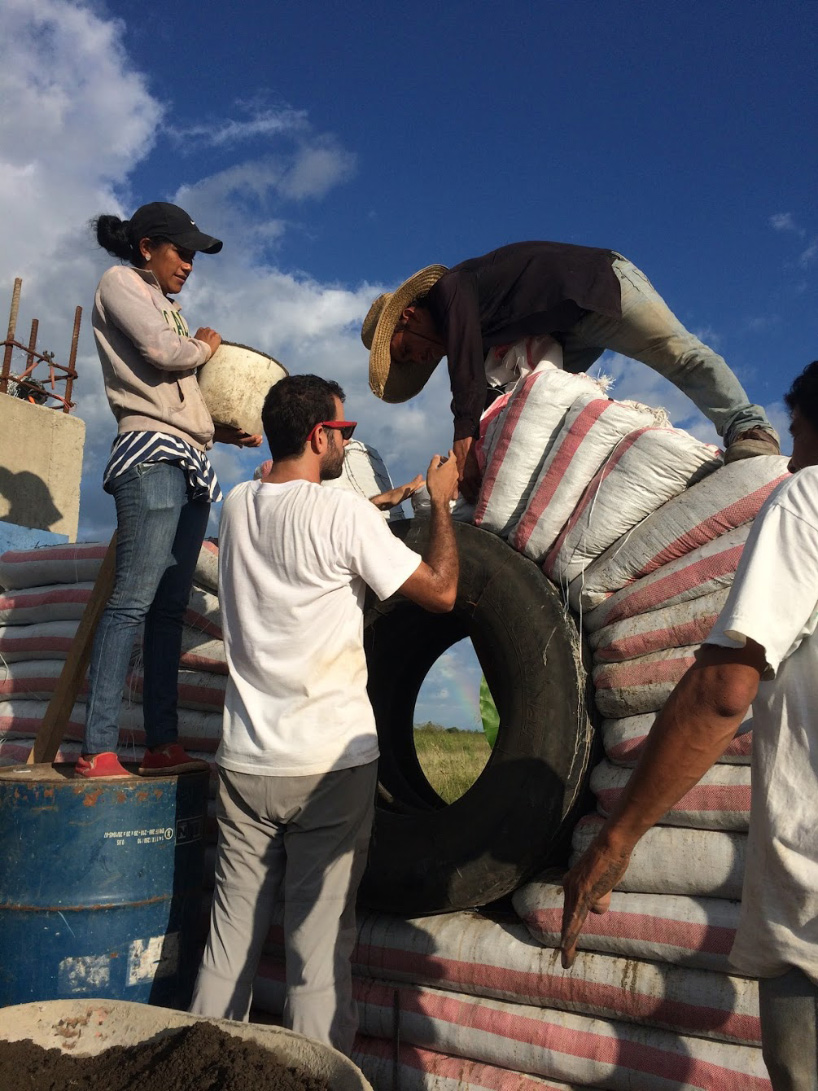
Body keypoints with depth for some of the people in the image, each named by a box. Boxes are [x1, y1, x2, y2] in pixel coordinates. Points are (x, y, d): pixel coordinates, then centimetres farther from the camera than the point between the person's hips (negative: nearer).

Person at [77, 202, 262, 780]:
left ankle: (163, 745, 2)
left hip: (190, 461, 8)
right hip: (153, 454, -8)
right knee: (133, 600, -15)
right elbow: (160, 351, -12)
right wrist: (205, 345, 7)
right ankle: (98, 750, -13)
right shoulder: (120, 282, 6)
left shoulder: (167, 305, 29)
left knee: (170, 606, 2)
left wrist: (224, 430, 10)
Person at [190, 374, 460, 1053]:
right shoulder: (345, 514, -13)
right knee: (320, 946, 4)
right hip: (330, 766, -6)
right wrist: (441, 502, 5)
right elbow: (440, 591, -7)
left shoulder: (238, 506, 6)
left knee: (231, 937, 14)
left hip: (246, 764, 6)